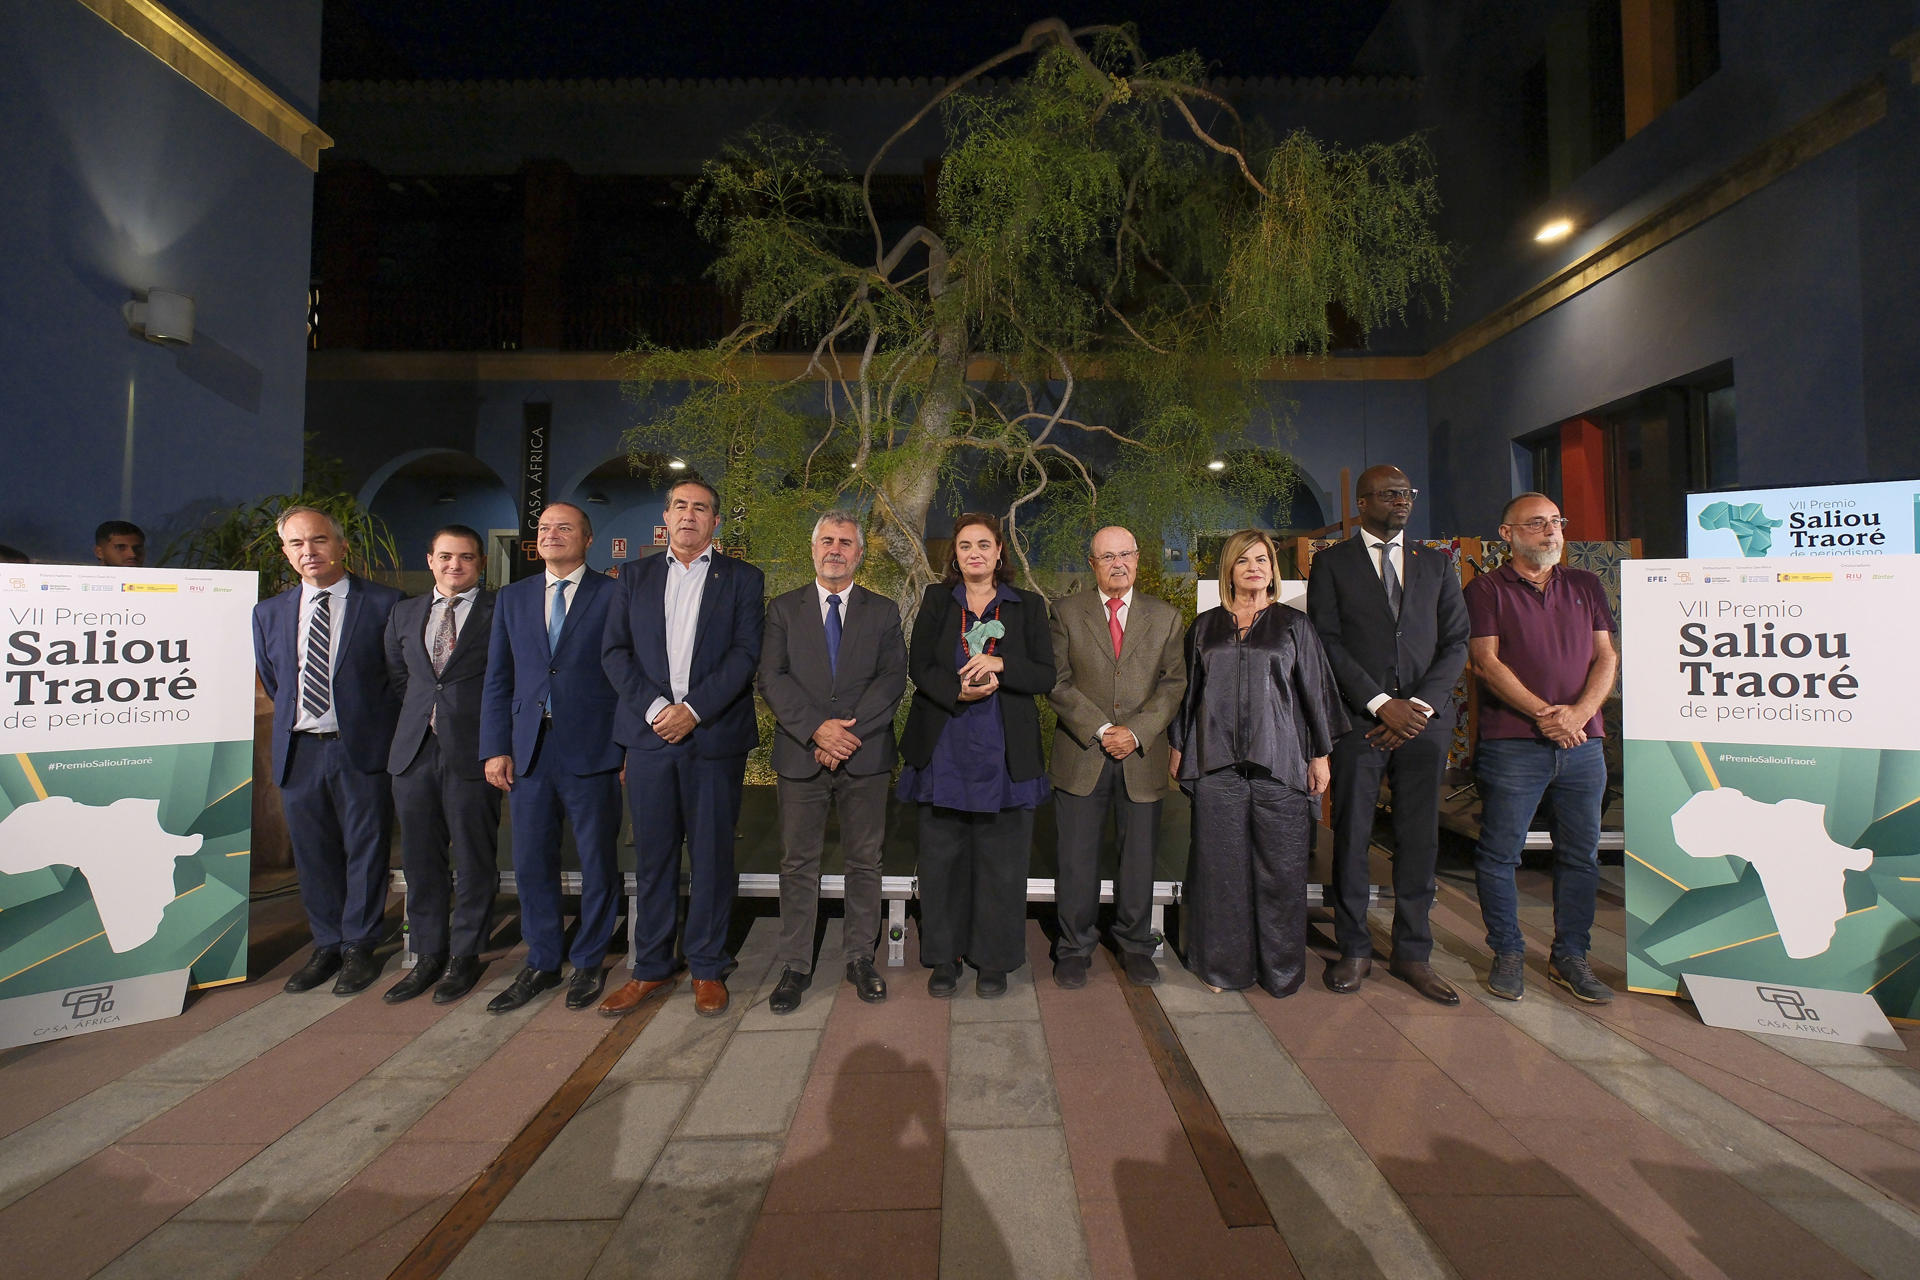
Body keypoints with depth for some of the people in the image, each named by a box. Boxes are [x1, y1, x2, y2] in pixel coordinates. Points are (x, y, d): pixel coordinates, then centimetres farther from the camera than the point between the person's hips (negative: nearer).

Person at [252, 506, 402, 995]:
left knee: (365, 851, 5)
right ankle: (326, 945, 28)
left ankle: (358, 948, 19)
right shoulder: (269, 612, 9)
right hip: (298, 751, 4)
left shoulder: (384, 603, -5)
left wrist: (373, 722, 2)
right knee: (312, 854, 13)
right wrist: (296, 716, 13)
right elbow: (271, 681, 20)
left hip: (362, 749, -4)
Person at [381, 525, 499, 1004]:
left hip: (473, 751, -5)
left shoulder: (500, 612, -2)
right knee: (420, 858, 11)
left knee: (474, 859, 5)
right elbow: (396, 677, 22)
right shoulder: (404, 613, 14)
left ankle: (465, 956, 19)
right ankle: (428, 955, 25)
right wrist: (421, 716, 13)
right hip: (415, 750, 5)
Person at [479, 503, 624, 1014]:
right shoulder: (512, 598, 14)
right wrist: (495, 748, 4)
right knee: (531, 862, 11)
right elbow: (497, 680, 12)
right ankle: (541, 964, 28)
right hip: (530, 750, 4)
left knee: (597, 863, 7)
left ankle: (589, 963, 24)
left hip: (592, 750, -4)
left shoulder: (614, 596, -1)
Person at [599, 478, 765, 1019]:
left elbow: (746, 654, -4)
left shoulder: (742, 579, 7)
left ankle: (707, 968, 18)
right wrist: (654, 707, -9)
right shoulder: (636, 576, 14)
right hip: (649, 732, 2)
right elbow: (615, 650, 6)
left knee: (713, 856, 4)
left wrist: (692, 709, -14)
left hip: (716, 736, -2)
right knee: (652, 856, 9)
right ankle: (651, 967, 23)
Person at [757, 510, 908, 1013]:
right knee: (798, 863, 6)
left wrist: (850, 732, -14)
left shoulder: (883, 611, 10)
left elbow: (893, 679, -2)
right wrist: (817, 728, -15)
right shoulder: (783, 609, 9)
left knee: (864, 861, 8)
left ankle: (859, 957, 24)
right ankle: (795, 966, 19)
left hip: (866, 754, 1)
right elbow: (772, 678, -2)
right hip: (800, 755, 0)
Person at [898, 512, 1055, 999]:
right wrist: (959, 692, -17)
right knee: (942, 856, 6)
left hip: (1005, 753, 0)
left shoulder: (1028, 607, 8)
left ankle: (994, 960, 20)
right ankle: (944, 958, 21)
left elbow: (1045, 676, 1)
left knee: (1001, 859, 4)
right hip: (943, 749, 1)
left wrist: (1000, 664, -17)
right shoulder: (936, 601, 9)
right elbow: (918, 666, 0)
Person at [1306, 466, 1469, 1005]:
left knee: (1419, 842, 6)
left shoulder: (1437, 564, 15)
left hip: (1421, 720, 3)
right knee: (1351, 839, 3)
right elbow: (1328, 643, -3)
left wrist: (1419, 706, -5)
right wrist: (1381, 704, -11)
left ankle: (1412, 954, 20)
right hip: (1358, 722, -2)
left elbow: (1456, 643, 9)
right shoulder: (1331, 563, 6)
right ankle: (1354, 950, 17)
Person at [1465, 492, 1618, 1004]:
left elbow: (1606, 657, 8)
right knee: (1500, 854, 0)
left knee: (1581, 855, 10)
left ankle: (1571, 956, 24)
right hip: (1511, 743, -4)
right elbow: (1487, 662, -6)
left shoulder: (1586, 586, 15)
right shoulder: (1487, 589, 2)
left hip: (1582, 742, 4)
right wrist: (1542, 713, -15)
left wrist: (1579, 712, -9)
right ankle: (1508, 953, 15)